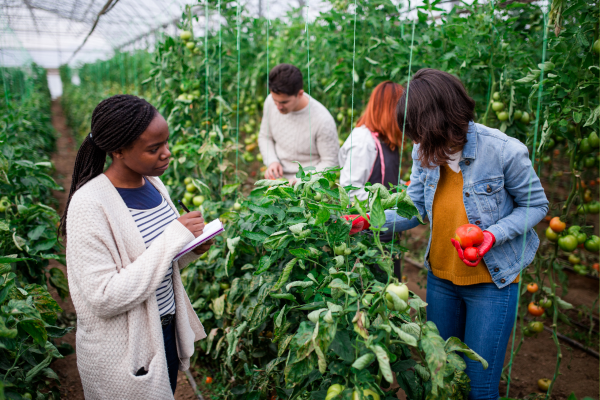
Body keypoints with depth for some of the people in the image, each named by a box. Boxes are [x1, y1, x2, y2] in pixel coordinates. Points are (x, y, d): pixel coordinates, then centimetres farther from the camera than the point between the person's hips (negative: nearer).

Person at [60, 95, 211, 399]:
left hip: (167, 329, 7)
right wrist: (171, 240, -29)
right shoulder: (89, 206, -23)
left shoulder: (152, 183, -1)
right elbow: (103, 299, -27)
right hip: (123, 355, -7)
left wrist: (192, 251, -10)